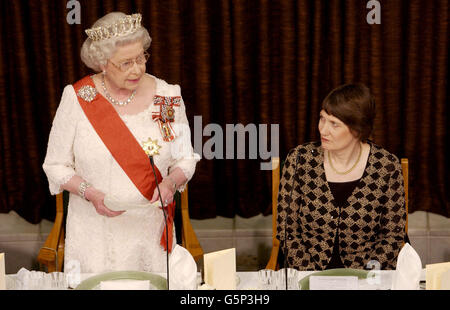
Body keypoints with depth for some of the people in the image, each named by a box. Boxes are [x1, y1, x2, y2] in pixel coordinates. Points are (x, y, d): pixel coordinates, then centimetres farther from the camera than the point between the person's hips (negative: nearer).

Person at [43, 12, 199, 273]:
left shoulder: (166, 97, -2)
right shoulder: (78, 99, -7)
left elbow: (186, 159, 5)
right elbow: (56, 166, -2)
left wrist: (170, 182, -16)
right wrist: (91, 194, -18)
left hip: (150, 231, 1)